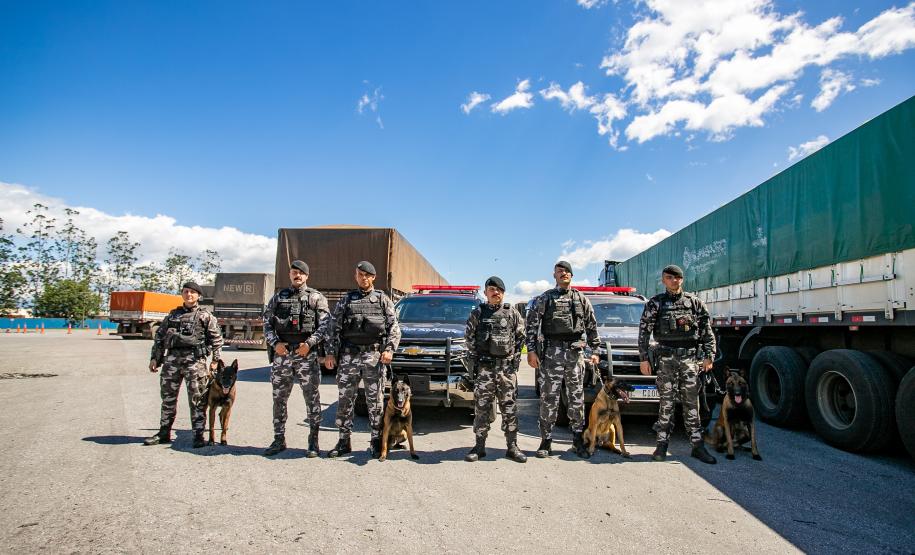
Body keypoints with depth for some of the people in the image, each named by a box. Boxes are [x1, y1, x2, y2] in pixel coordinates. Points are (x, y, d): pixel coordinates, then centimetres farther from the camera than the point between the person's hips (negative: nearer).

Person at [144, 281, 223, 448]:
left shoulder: (205, 316, 5)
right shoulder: (172, 315, 17)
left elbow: (217, 339, 2)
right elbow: (159, 336, 20)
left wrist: (215, 360, -4)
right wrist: (154, 357, 12)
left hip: (194, 360, -4)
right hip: (172, 358, 4)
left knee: (197, 399, -4)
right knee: (168, 397, 11)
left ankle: (198, 435, 2)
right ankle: (164, 433, 22)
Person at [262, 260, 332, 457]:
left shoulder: (316, 298, 6)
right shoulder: (279, 297, 14)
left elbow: (325, 324, -3)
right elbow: (267, 322, 10)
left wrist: (309, 343, -14)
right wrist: (274, 343, -6)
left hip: (307, 353, -3)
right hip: (282, 353, 3)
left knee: (312, 398, 0)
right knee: (279, 398, 8)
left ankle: (313, 441, 8)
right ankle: (279, 440, 20)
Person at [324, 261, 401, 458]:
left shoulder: (383, 300, 10)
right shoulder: (346, 300, 13)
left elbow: (394, 327, 5)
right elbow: (334, 328, 10)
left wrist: (389, 349, -8)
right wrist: (330, 353, 1)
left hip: (374, 356, -1)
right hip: (349, 355, 2)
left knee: (375, 401, 2)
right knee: (345, 399, 4)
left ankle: (377, 442, 11)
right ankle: (344, 442, 15)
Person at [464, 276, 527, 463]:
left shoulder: (512, 312, 7)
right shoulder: (478, 312, 6)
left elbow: (521, 336, 11)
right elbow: (469, 336, 9)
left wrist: (515, 355, 3)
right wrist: (478, 353, 3)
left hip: (507, 366, 0)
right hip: (484, 366, 0)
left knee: (509, 406, 3)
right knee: (481, 406, 0)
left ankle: (512, 446, 11)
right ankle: (480, 446, 8)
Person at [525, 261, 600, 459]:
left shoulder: (582, 299, 12)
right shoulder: (544, 299, 6)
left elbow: (592, 327, 13)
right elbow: (532, 325, 1)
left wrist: (595, 351, 7)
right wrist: (531, 350, -8)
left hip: (575, 353, 2)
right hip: (552, 353, -2)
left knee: (577, 398, 7)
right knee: (548, 398, 0)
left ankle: (578, 440, 18)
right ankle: (546, 441, 10)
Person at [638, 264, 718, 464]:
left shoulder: (694, 302, 9)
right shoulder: (655, 303, 4)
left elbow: (707, 331, 9)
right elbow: (644, 332, 2)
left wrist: (709, 356, 1)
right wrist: (643, 359, -3)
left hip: (690, 357, 1)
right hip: (666, 357, -1)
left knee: (692, 403, 5)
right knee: (666, 402, 2)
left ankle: (698, 446, 11)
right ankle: (662, 444, 10)